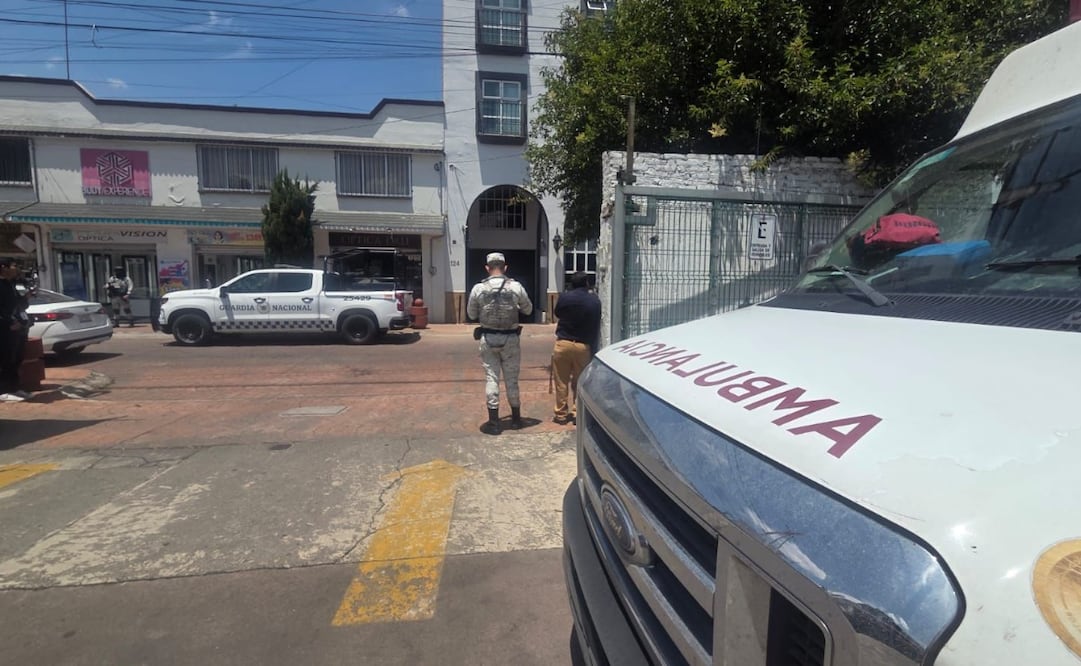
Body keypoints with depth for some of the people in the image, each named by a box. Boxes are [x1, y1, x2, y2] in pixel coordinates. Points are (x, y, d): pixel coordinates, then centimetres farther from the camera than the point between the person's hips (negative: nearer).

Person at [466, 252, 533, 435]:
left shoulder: (478, 288, -7)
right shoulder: (516, 287, -8)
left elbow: (471, 315, 4)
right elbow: (528, 310, 5)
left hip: (488, 338, 0)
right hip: (510, 338, 0)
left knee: (491, 377, 6)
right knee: (512, 378, 12)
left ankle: (494, 422, 7)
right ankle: (516, 418, 26)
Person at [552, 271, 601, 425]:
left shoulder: (564, 297, -4)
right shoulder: (594, 301, -1)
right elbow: (596, 327, 6)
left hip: (563, 343, -1)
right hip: (583, 346, 1)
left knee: (561, 382, 8)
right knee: (580, 382, 11)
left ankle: (561, 414, 15)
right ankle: (578, 414, 14)